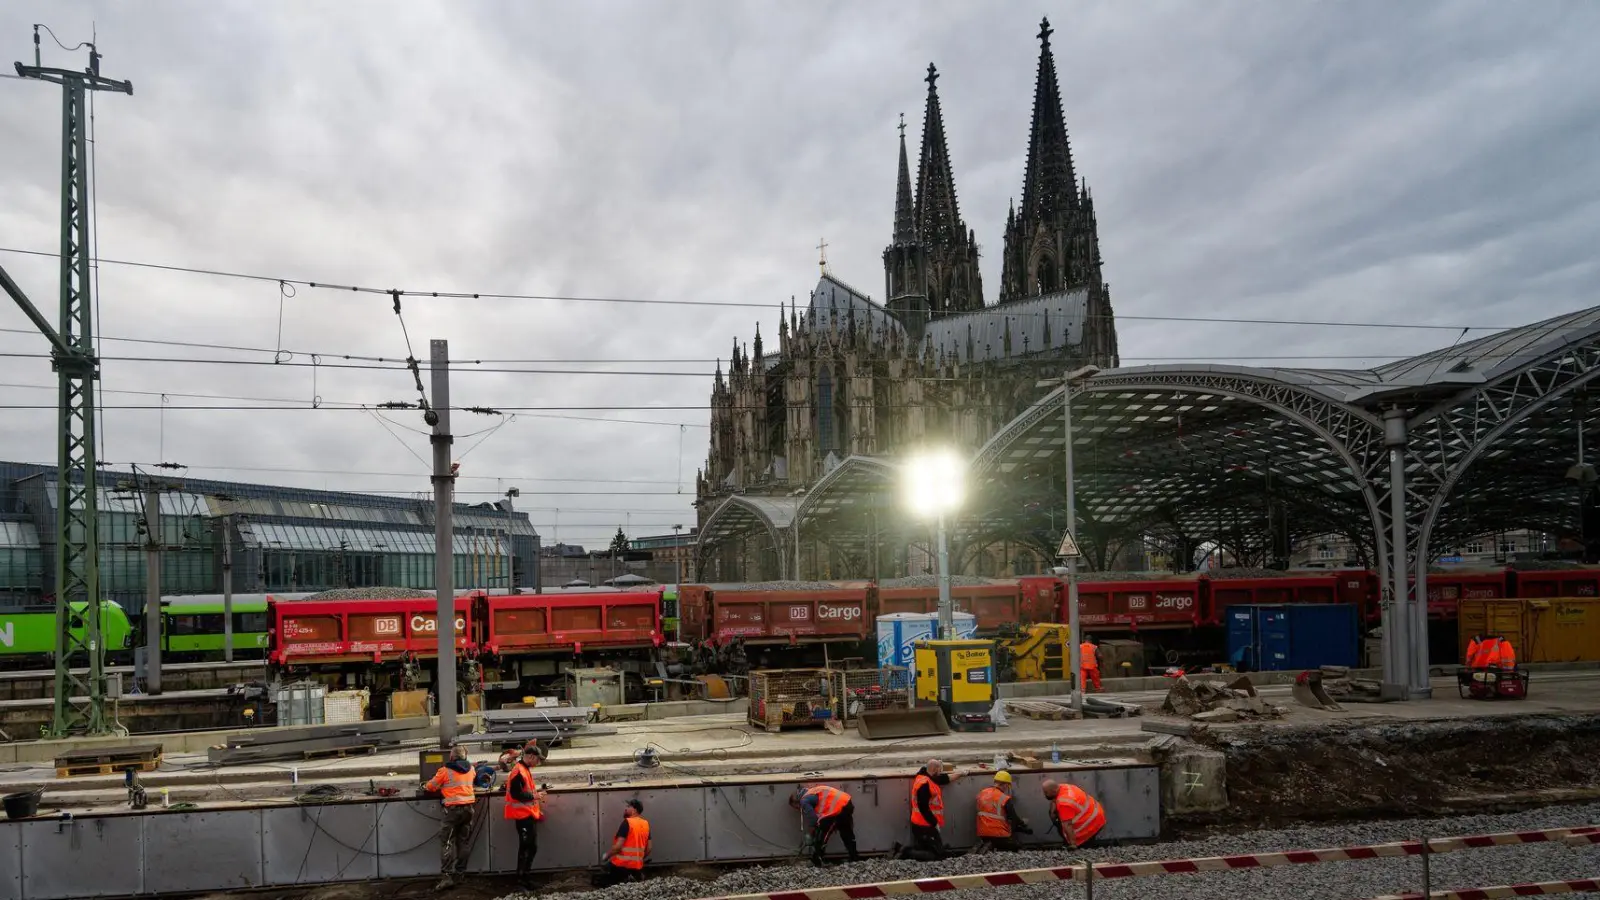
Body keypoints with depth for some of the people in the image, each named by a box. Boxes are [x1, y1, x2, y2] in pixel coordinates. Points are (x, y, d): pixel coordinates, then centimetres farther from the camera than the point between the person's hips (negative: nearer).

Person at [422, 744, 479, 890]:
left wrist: (425, 787, 25)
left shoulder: (445, 770, -7)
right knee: (464, 841, 12)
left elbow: (431, 787, 2)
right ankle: (460, 873, 14)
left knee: (447, 842, -4)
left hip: (453, 809, -5)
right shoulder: (471, 769, 9)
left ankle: (446, 876, -14)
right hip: (469, 807, 5)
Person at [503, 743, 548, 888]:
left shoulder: (525, 769, 14)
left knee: (531, 847, 13)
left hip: (529, 814, 10)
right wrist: (534, 796, -17)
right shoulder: (519, 771, -18)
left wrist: (536, 791, 9)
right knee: (527, 847, -6)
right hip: (523, 815, -10)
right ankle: (522, 877, 1)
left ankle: (525, 875, 21)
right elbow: (515, 794, -25)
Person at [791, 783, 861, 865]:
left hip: (838, 808, -10)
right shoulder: (812, 792, 27)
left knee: (821, 837, 4)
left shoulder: (804, 801, -1)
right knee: (847, 833, 26)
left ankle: (816, 862, 10)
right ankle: (855, 858, 38)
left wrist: (812, 834, 12)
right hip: (847, 803, 10)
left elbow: (812, 819, -4)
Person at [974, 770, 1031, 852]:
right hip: (999, 835, -6)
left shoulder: (981, 794, 5)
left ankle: (983, 845, -1)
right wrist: (1023, 823, 19)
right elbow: (1015, 820, -6)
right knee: (1018, 847, 11)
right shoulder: (1005, 799, -13)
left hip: (983, 834, 6)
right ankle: (993, 847, -11)